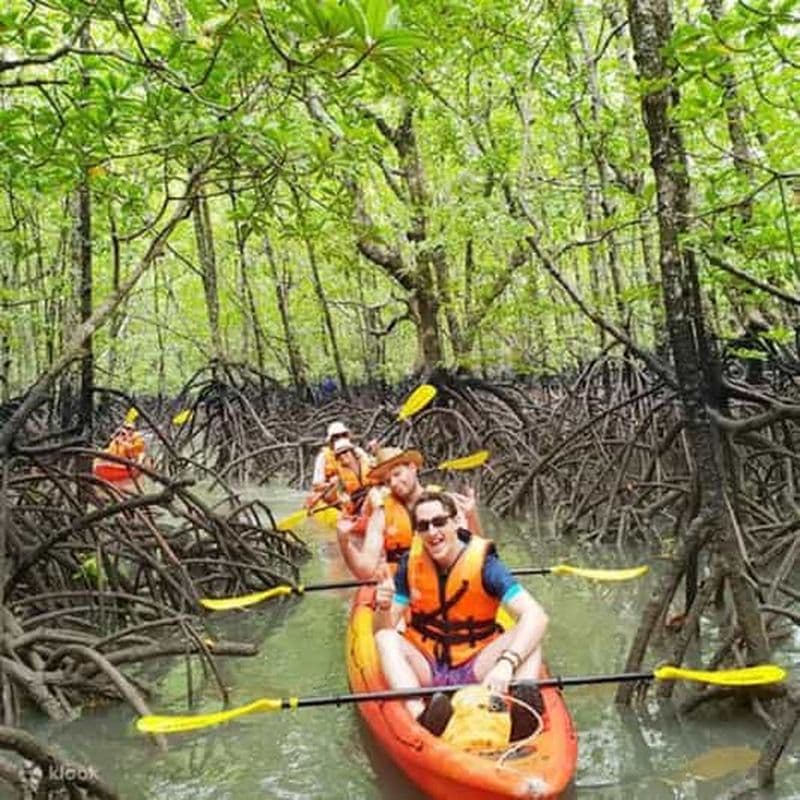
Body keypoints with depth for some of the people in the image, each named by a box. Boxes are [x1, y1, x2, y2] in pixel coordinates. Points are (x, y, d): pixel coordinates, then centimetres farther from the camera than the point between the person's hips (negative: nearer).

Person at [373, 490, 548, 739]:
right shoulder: (410, 564, -4)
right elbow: (383, 630, -5)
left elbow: (536, 616, -25)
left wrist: (506, 664, -41)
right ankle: (419, 717, -46)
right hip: (424, 670, 2)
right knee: (386, 638, -25)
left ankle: (524, 710, -49)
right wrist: (384, 608, -29)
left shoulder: (483, 563, -13)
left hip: (475, 670, -1)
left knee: (527, 636, -24)